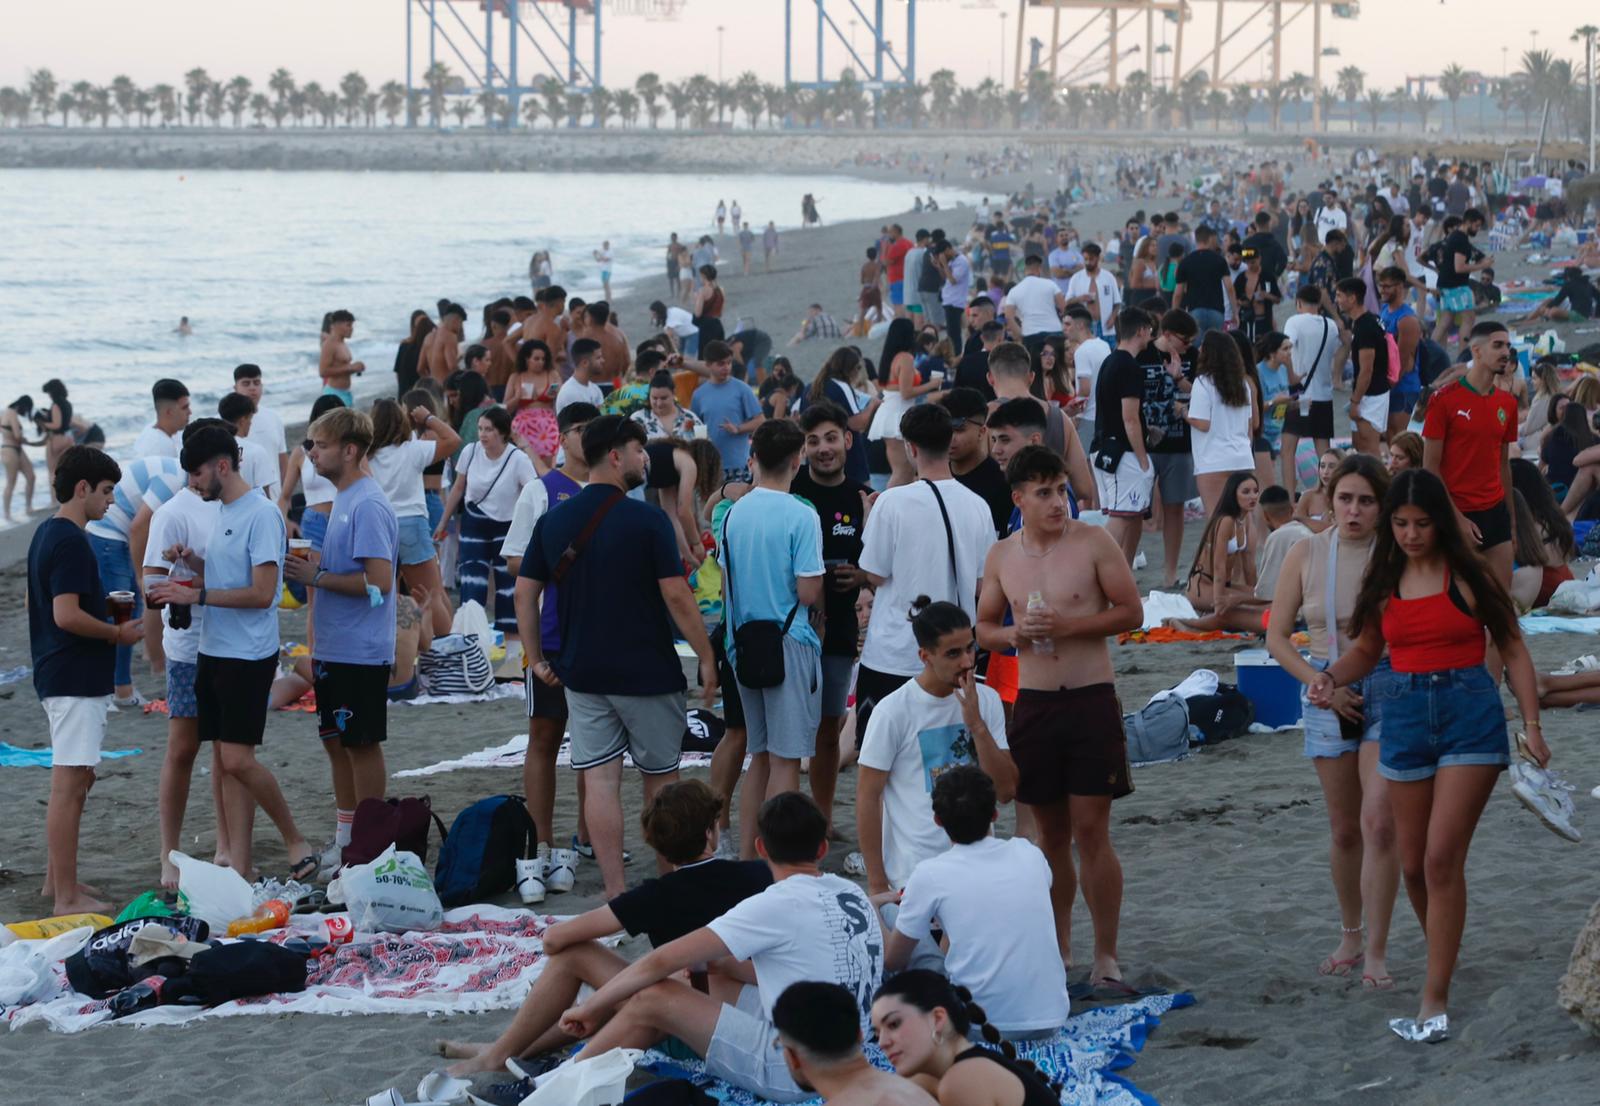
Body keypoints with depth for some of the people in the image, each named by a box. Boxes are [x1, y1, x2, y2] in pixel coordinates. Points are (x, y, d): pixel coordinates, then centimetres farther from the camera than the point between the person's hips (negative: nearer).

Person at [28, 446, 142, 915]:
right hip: (75, 679, -11)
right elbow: (67, 615, -25)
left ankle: (57, 881, 24)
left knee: (76, 780, 18)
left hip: (58, 677, 11)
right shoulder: (70, 542, -18)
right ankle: (67, 896, -5)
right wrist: (118, 633, -12)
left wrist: (104, 607, 15)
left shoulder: (47, 534, 13)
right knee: (69, 785, -7)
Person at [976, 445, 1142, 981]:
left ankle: (1105, 958, 0)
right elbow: (984, 627, 16)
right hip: (1033, 703, 3)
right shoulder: (1001, 556, 7)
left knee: (1091, 831, -7)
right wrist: (1015, 633, -6)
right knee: (1051, 833, 9)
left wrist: (1070, 624, -16)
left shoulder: (1094, 543, -3)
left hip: (1091, 700, -3)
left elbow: (1131, 612, -4)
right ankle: (1057, 950, 21)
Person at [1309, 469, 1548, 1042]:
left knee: (1442, 858, -13)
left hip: (1469, 715, -5)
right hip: (1405, 716, 5)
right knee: (1413, 864, 9)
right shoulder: (1384, 582, 8)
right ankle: (1445, 956, 33)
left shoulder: (1469, 576, -4)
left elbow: (1513, 650, 0)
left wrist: (1531, 725, -6)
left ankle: (1435, 1003, -12)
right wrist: (1332, 677, -3)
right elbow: (1366, 649, 19)